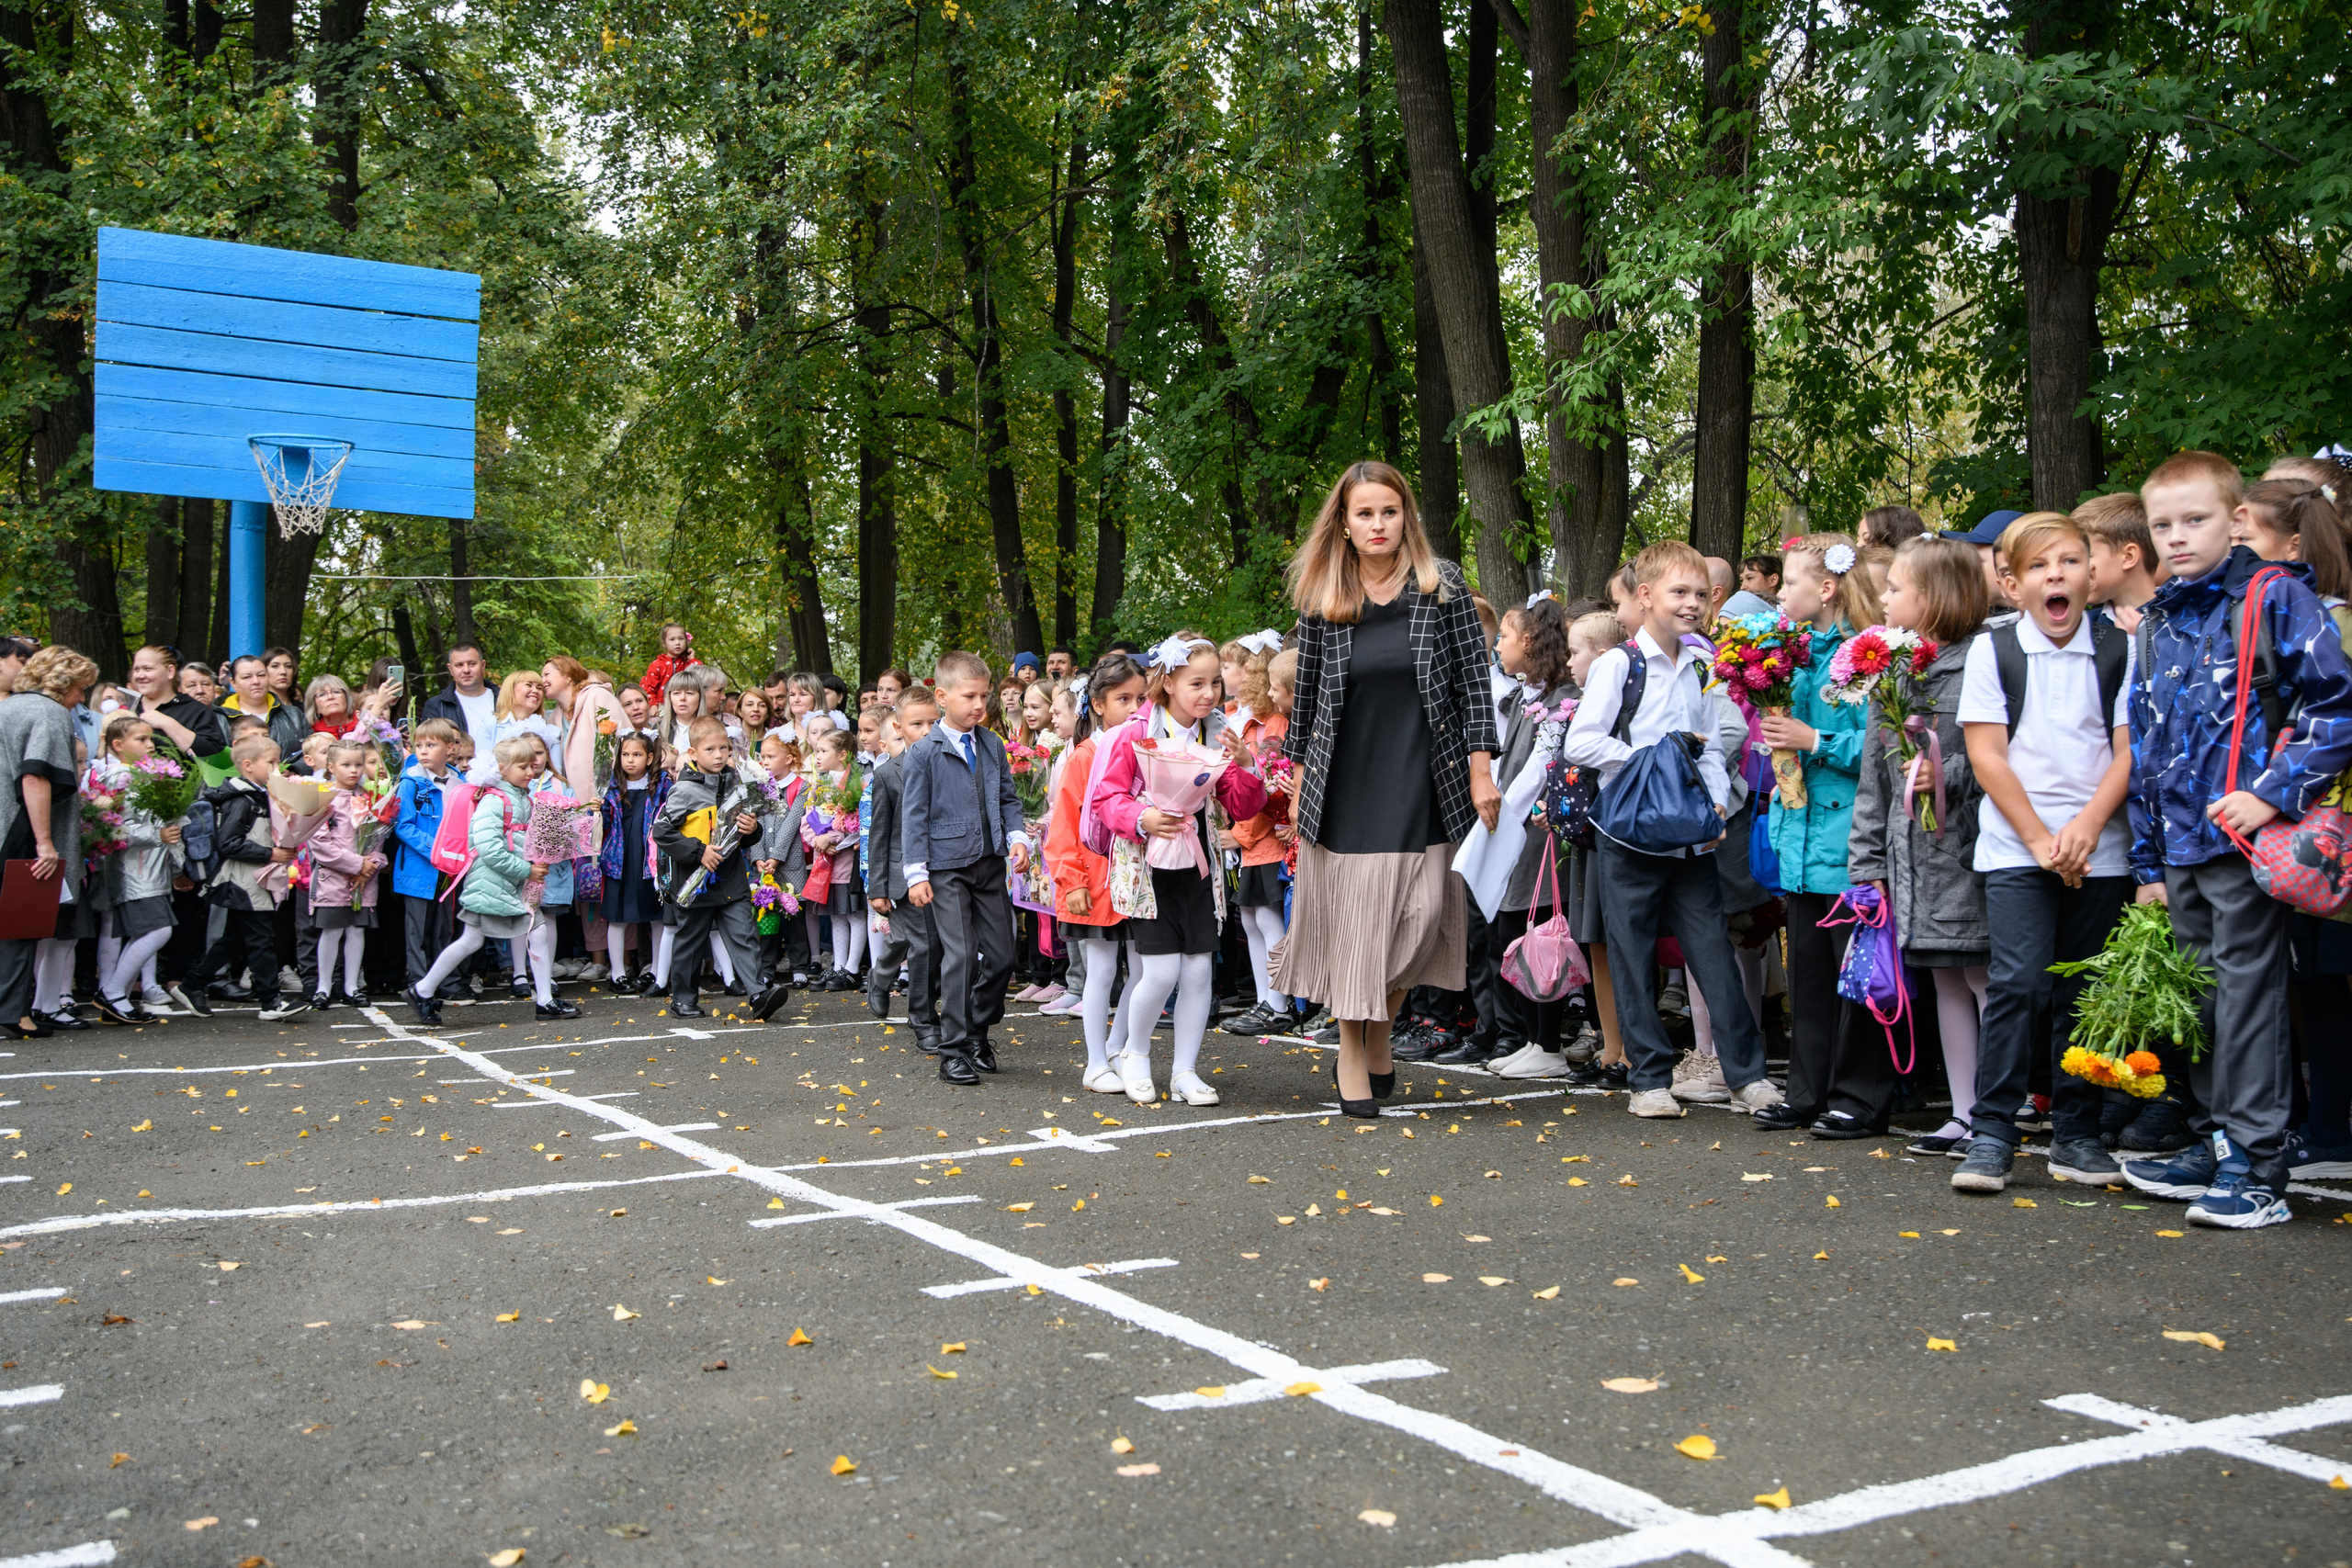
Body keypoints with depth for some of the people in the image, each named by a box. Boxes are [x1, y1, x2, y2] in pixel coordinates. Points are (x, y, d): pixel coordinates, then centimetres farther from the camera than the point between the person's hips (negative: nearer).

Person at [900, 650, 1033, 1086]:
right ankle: (954, 1051, 1)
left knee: (1001, 954, 6)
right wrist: (917, 873, -8)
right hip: (947, 866, -5)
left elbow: (1007, 799, 18)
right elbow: (914, 816, -4)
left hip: (990, 863, 5)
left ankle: (978, 1031, 26)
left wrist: (1017, 837, 0)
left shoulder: (993, 746, 10)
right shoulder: (923, 753, -4)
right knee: (961, 956, -8)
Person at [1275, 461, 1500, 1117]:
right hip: (1345, 781, 1)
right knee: (1349, 918, 1)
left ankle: (1379, 1034, 21)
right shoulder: (1322, 602, 3)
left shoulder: (1442, 587, 0)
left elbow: (1473, 681, 0)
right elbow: (1308, 695, 10)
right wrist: (1300, 788, 10)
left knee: (1417, 917, -2)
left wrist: (1481, 773, -6)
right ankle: (1352, 1054, 14)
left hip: (1422, 782, -1)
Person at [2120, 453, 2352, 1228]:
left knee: (2247, 990, -5)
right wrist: (2147, 861, 16)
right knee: (2198, 995, 13)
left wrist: (2276, 792, -18)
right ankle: (2214, 1143, 24)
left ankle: (2257, 1165, 2)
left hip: (2247, 838, -7)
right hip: (2182, 845, 7)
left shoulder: (2276, 597, -4)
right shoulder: (2157, 626, 15)